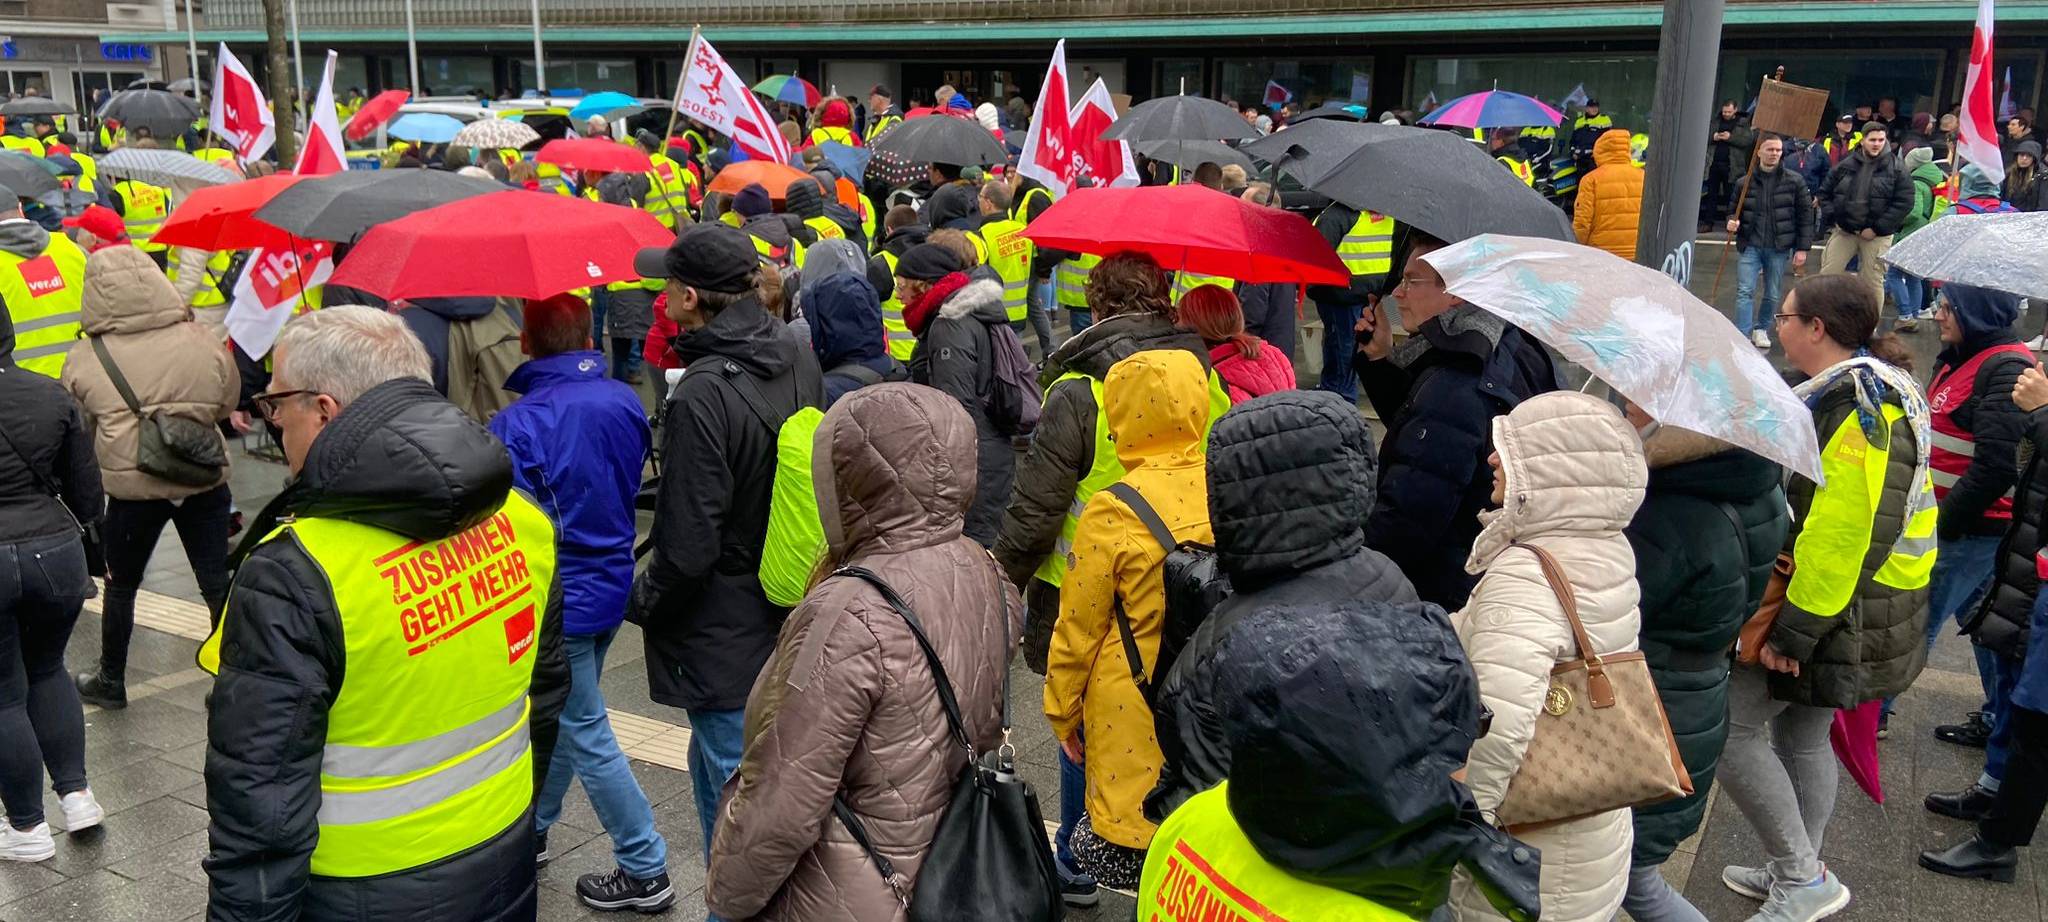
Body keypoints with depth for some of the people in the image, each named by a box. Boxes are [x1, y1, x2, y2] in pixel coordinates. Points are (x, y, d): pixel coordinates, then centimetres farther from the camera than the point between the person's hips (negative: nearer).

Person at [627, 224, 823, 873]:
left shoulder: (702, 396, -26)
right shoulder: (797, 357, -1)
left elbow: (688, 547, -24)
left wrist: (642, 601, -4)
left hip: (725, 638, -9)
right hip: (784, 619, 9)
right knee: (713, 767, 26)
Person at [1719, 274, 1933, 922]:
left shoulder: (1860, 401, -23)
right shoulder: (1865, 384, 10)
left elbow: (1846, 531, -29)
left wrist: (1794, 630, -26)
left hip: (1835, 608, -10)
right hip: (1837, 609, 10)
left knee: (1730, 726, -4)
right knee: (1803, 734, 19)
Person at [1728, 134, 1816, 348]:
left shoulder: (1794, 181, 1)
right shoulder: (1744, 183, 3)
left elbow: (1805, 216, 3)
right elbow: (1734, 210, 16)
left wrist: (1802, 248, -2)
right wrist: (1732, 222, -8)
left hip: (1779, 248, 0)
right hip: (1749, 246, 0)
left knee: (1773, 295, 9)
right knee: (1745, 292, -8)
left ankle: (1761, 329, 29)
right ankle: (1741, 337, -7)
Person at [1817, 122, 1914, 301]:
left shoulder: (1896, 170, -3)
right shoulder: (1845, 166, 4)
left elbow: (1904, 202, -9)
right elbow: (1825, 192, 12)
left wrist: (1877, 229, -14)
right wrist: (1831, 219, -2)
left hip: (1876, 235, -2)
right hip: (1843, 231, 2)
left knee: (1872, 282, 4)